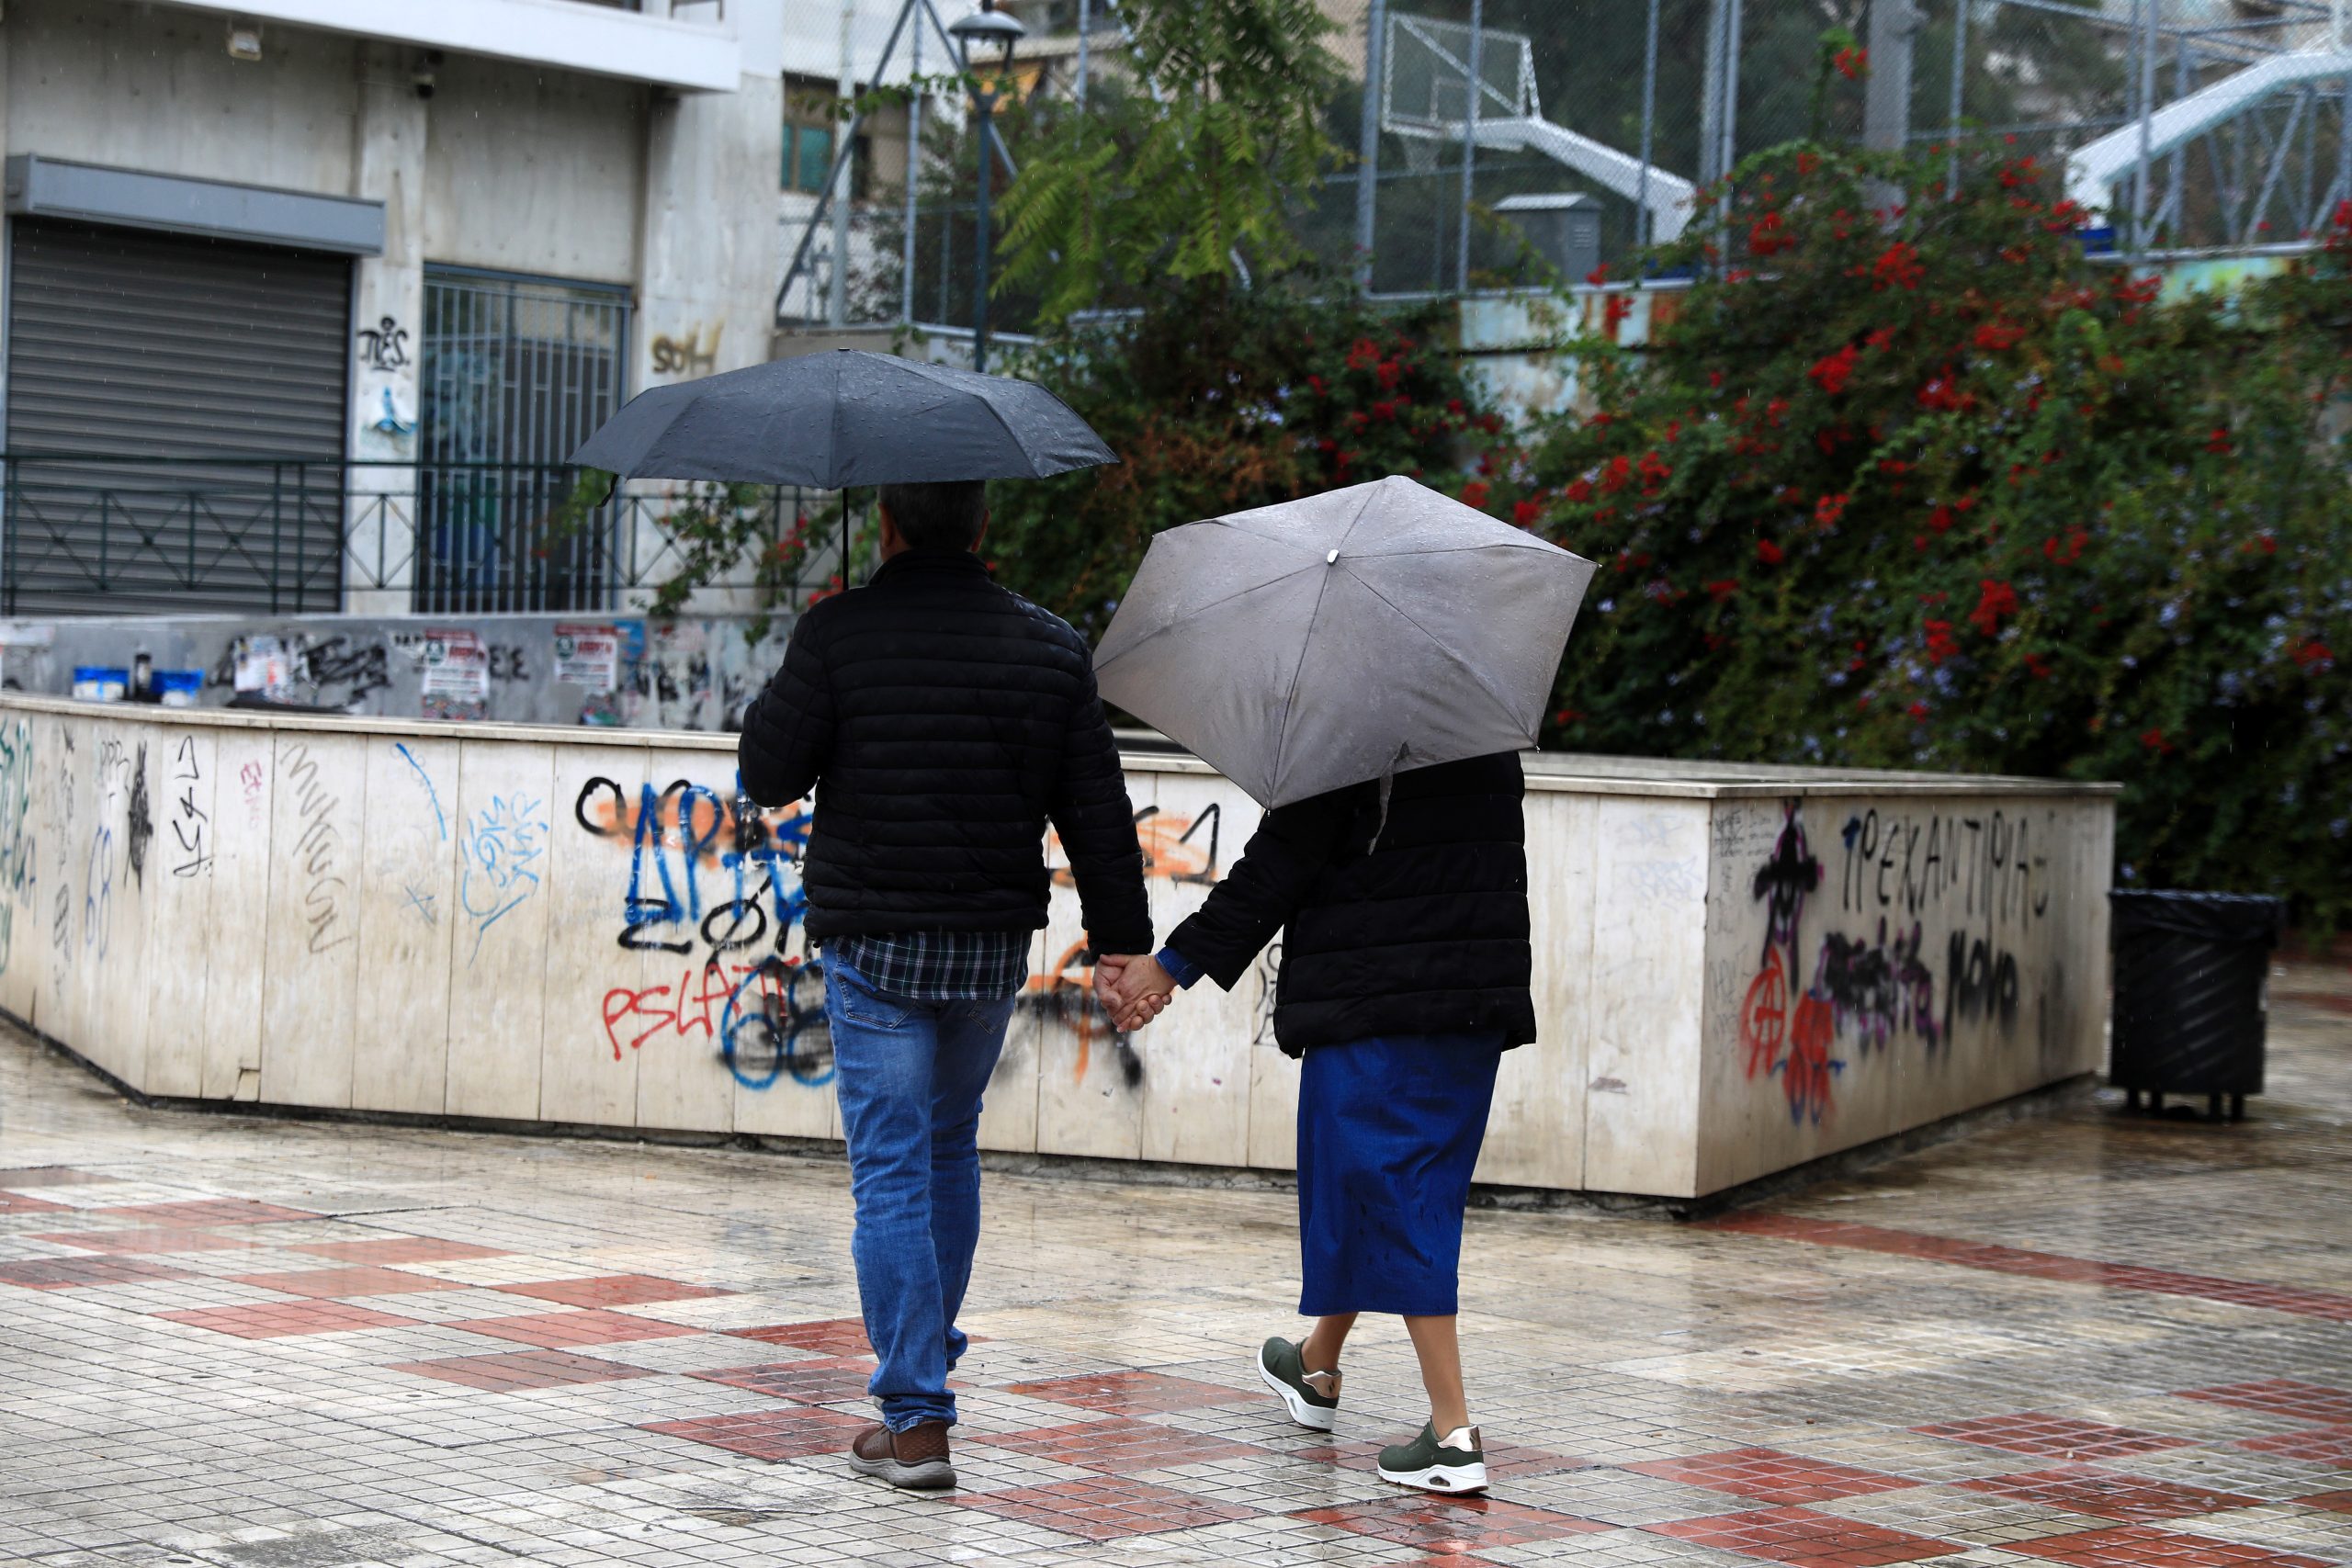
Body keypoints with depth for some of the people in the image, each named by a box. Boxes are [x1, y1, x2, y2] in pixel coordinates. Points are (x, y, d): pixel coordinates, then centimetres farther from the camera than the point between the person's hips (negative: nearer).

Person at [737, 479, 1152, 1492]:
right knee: (951, 1149, 23)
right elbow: (1100, 817, 4)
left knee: (892, 1173, -1)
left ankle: (915, 1418, -4)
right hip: (995, 948, 4)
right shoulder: (1051, 649, 3)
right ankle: (924, 1360, 36)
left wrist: (796, 677, 11)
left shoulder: (837, 634, -10)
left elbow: (767, 774, -5)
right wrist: (1126, 945, 9)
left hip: (873, 948, -4)